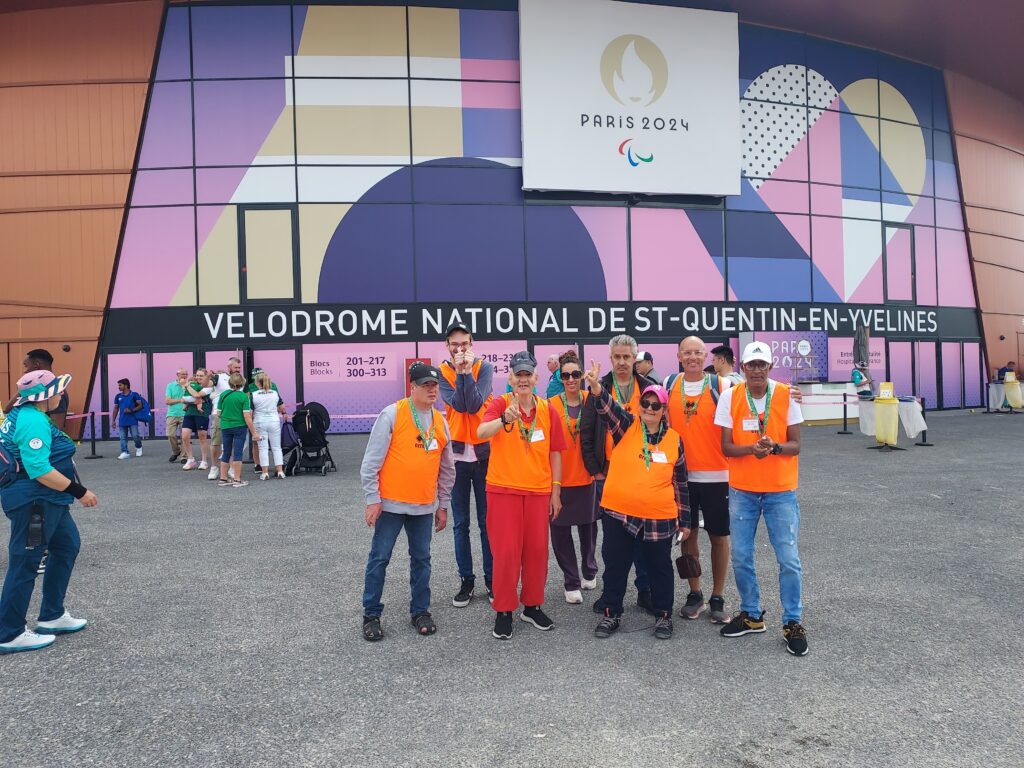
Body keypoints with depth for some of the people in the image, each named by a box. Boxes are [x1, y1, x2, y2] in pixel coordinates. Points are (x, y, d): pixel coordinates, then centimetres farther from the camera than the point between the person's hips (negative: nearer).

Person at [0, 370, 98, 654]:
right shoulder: (33, 421, -22)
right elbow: (39, 470, -28)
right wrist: (80, 491, -22)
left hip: (46, 501, 11)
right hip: (33, 502, -11)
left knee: (67, 547, 18)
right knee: (24, 564, 0)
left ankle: (51, 617, 28)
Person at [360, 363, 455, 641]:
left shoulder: (440, 421, 7)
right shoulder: (392, 414, -9)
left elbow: (447, 468, 14)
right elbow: (371, 461, -9)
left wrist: (443, 505, 14)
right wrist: (372, 500, -11)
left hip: (424, 506, 4)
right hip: (391, 503, -4)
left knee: (421, 559, 12)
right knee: (379, 559, 4)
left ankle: (420, 611, 26)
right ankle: (371, 615, 17)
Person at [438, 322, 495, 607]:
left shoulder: (484, 367, -2)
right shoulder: (442, 371, 0)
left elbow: (474, 404, -17)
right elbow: (458, 404, -15)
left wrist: (466, 370, -17)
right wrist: (459, 371, -18)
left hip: (484, 452, -1)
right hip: (456, 455, 1)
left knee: (487, 520, 5)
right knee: (460, 523, 7)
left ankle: (491, 578, 17)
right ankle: (466, 580, 17)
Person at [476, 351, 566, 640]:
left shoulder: (547, 409, 4)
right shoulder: (500, 404, -6)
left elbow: (554, 453, 9)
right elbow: (481, 433, -26)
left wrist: (556, 491, 7)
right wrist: (505, 418, -45)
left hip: (538, 491, 3)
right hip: (503, 489, -3)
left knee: (537, 549, 10)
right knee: (506, 551, 0)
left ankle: (533, 606, 27)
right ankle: (504, 611, 15)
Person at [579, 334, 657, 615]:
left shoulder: (649, 388, 4)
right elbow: (586, 433, 5)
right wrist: (595, 470, 0)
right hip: (608, 474, 1)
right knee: (611, 535, 9)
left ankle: (645, 590, 17)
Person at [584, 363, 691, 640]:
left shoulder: (673, 439, 2)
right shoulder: (626, 426, -1)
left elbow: (680, 483, 7)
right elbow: (607, 407, -22)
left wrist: (684, 521, 9)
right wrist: (596, 386, -43)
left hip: (659, 518, 1)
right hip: (619, 513, 0)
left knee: (659, 567, 14)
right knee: (615, 565, 10)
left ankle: (664, 615, 31)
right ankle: (612, 613, 26)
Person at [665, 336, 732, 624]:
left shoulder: (722, 385, -4)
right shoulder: (670, 384, 5)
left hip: (716, 474, -2)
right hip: (681, 474, 2)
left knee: (719, 536, 6)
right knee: (688, 534, 10)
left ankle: (718, 598, 20)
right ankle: (695, 595, 24)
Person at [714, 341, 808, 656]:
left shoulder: (786, 395, -5)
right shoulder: (730, 397, -4)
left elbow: (795, 445, -3)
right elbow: (726, 447, -4)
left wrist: (775, 448, -25)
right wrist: (752, 448, -24)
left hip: (781, 490, -1)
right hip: (742, 490, 1)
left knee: (789, 559, -1)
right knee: (741, 557, 8)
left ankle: (793, 622, 17)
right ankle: (751, 615, 27)